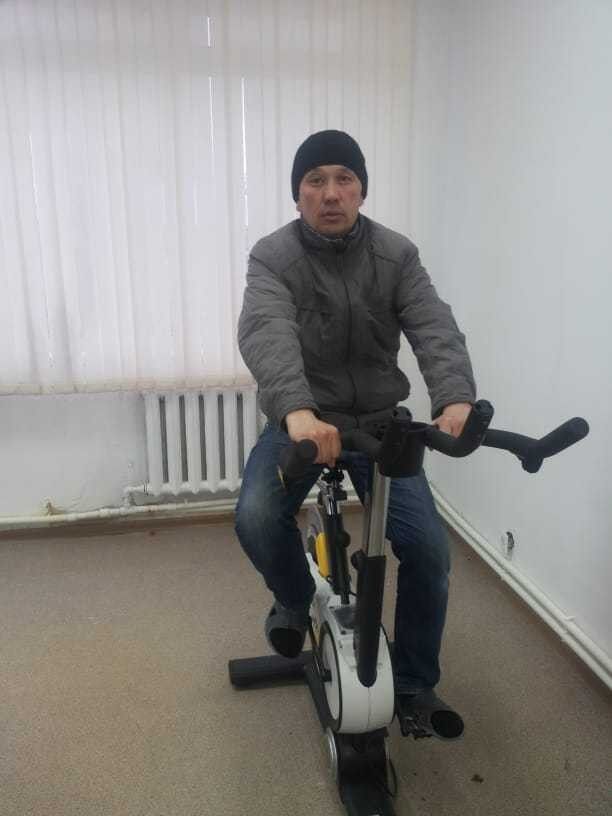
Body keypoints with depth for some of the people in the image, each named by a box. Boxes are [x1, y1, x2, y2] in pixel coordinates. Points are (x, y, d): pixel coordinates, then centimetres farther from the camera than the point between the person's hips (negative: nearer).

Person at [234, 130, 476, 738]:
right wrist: (296, 411, -50)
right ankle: (295, 597, 10)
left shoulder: (396, 255, -4)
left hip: (379, 421, 2)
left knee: (428, 546, -10)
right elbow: (266, 336, -29)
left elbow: (435, 330, -18)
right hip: (300, 421, -1)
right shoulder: (272, 257, -10)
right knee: (257, 517, -27)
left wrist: (455, 398, -40)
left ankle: (414, 685, 16)